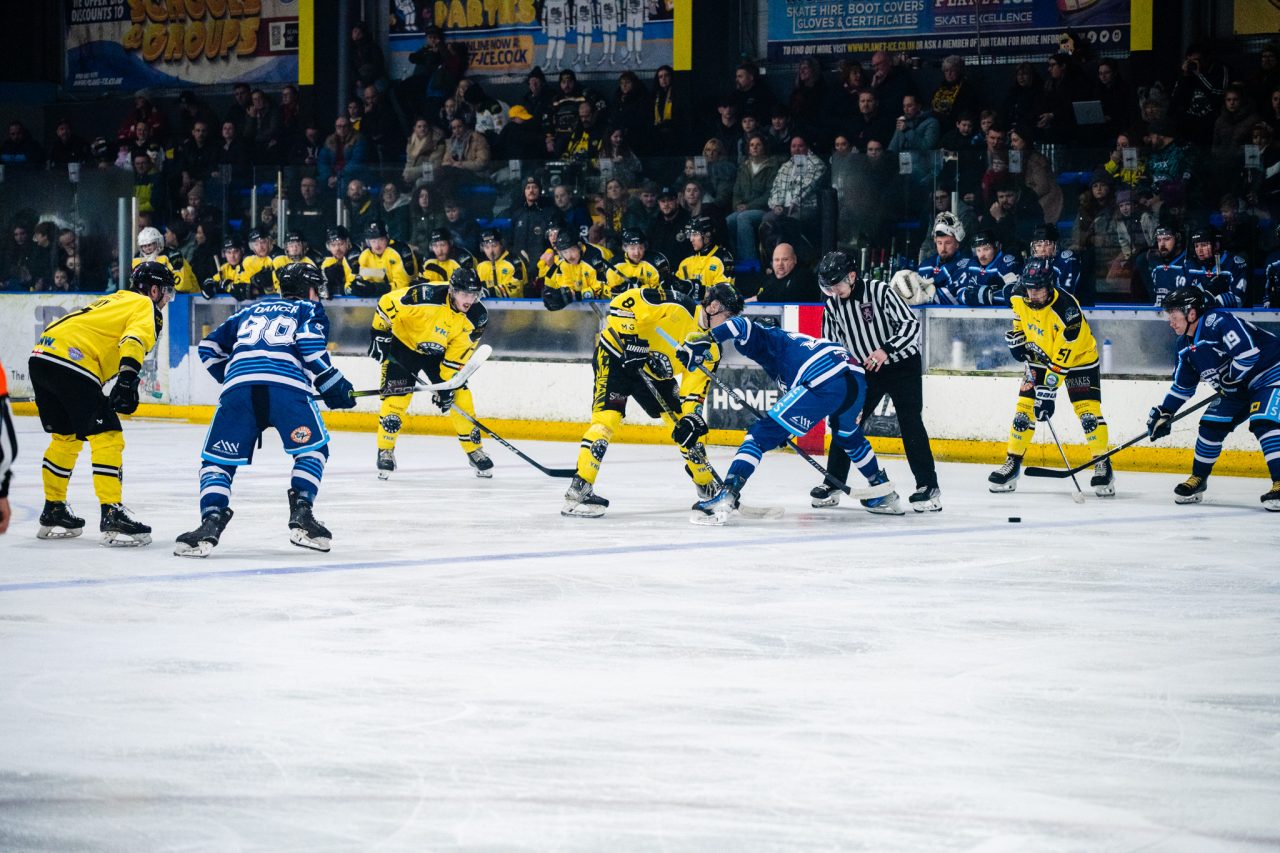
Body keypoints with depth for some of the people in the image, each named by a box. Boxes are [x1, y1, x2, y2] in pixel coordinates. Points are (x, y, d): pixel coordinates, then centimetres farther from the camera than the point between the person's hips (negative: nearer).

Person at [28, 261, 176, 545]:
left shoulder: (116, 300, 32)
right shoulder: (146, 307, 5)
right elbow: (134, 340, -16)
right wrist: (128, 380, -29)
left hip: (41, 358, 9)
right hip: (70, 362, -9)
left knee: (66, 436, 23)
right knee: (107, 436, -8)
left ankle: (53, 511, 29)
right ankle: (112, 515, -14)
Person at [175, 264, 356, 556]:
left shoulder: (251, 311, 37)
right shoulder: (309, 310, 25)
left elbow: (210, 347, 35)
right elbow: (310, 345, 3)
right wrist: (335, 387, 9)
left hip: (237, 388, 2)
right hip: (288, 386, -2)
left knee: (217, 460, 8)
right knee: (313, 449, 18)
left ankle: (211, 522, -13)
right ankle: (301, 516, 3)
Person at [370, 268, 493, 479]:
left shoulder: (476, 317, -20)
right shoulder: (427, 296, -35)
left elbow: (457, 354, -14)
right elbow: (387, 303, -24)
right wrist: (379, 333, -19)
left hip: (438, 352, 4)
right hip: (404, 343, -4)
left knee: (460, 397, -3)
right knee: (396, 396, -14)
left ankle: (474, 450, 11)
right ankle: (385, 451, 1)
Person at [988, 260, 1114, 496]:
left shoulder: (1066, 309, -35)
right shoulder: (1019, 299, -15)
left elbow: (1062, 358, -34)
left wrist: (1048, 392, -34)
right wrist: (1017, 340, 2)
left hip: (1077, 357, -5)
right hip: (1040, 357, 5)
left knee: (1088, 411, -15)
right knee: (1024, 408, -3)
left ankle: (1103, 466, -6)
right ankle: (1012, 464, 7)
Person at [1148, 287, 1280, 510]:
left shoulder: (1218, 321, -26)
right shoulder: (1186, 346, 4)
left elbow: (1249, 351, -34)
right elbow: (1182, 386, 13)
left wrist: (1227, 379, -21)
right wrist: (1164, 412, 6)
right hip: (1237, 388, 9)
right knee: (1211, 425, 4)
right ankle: (1197, 481, 19)